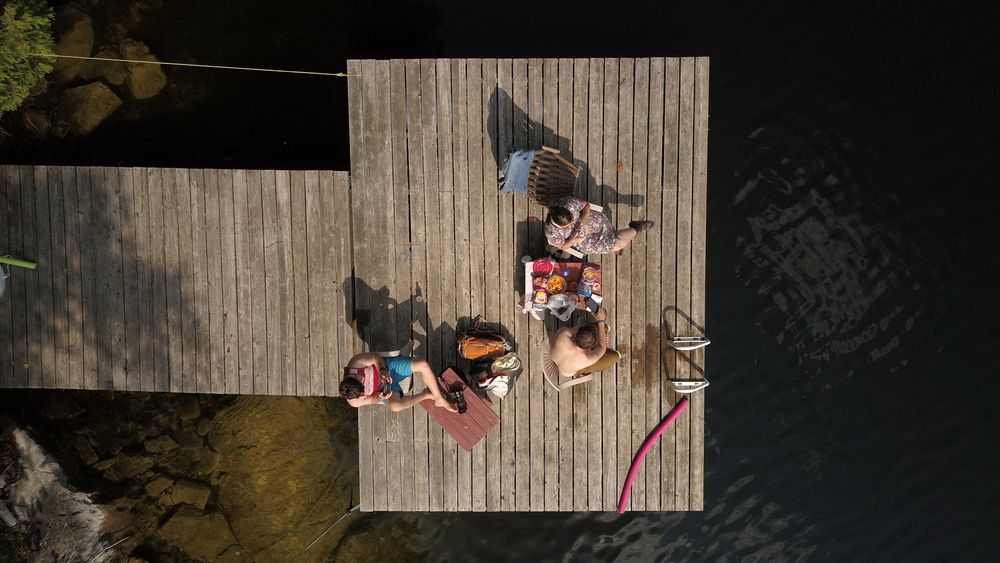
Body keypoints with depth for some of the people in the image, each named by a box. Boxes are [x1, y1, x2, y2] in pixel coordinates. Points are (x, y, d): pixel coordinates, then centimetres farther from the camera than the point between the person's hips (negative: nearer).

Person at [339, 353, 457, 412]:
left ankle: (439, 398, 5)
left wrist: (382, 371, -32)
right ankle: (426, 395, -6)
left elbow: (376, 358, -17)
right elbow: (371, 400, -7)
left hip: (387, 367, 1)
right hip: (384, 390, -1)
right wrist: (379, 398, -27)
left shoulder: (356, 362, -34)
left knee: (423, 365, -16)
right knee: (394, 406, -36)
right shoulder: (354, 401, -26)